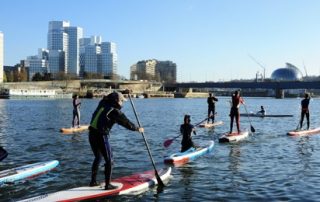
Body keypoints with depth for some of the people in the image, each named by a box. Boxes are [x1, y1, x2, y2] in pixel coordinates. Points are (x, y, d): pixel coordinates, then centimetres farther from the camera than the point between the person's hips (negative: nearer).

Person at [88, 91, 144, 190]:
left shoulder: (102, 104, 8)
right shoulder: (115, 112, -9)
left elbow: (105, 98, 33)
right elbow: (126, 123, 0)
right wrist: (138, 129, 13)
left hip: (92, 134, 8)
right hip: (101, 136, -8)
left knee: (98, 158, 22)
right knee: (109, 160, 3)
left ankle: (93, 181, 28)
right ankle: (107, 185, 5)